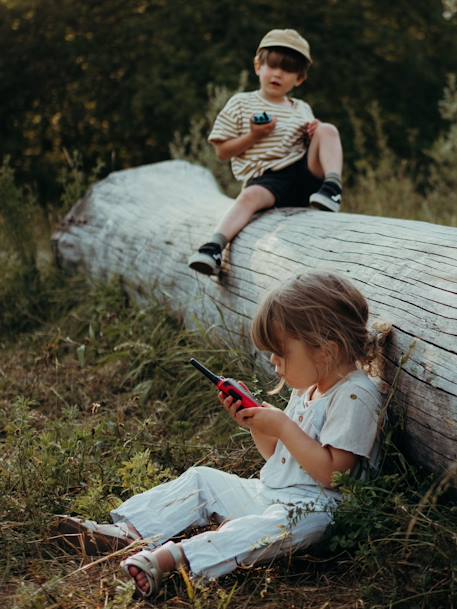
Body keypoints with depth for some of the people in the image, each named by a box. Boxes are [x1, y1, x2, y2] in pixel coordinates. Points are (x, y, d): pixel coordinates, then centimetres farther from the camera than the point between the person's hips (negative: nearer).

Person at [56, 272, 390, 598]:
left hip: (307, 508, -10)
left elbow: (332, 472, -25)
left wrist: (283, 426, -23)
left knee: (275, 527, -38)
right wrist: (256, 424, 0)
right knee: (201, 480, 8)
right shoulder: (308, 387, 11)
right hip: (268, 491, 10)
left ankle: (168, 557, -52)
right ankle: (129, 531, -4)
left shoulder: (355, 396, -18)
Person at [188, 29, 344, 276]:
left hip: (305, 171, 4)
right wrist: (253, 136, -9)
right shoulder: (241, 103, 10)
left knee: (328, 129, -14)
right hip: (266, 178, -3)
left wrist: (314, 133, 3)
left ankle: (332, 187, -27)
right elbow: (222, 151, 7)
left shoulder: (302, 110, 22)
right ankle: (214, 246, -50)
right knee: (250, 196, -37)